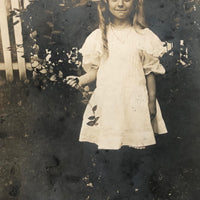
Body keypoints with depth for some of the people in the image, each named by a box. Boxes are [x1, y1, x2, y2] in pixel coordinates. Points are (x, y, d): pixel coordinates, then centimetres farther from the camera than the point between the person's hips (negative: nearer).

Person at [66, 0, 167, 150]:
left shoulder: (143, 36, 3)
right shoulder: (98, 37, 6)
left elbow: (150, 72, 5)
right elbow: (95, 69, 10)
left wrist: (152, 102, 3)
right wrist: (80, 81, -9)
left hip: (135, 103, 0)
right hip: (106, 102, 1)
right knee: (105, 145, 2)